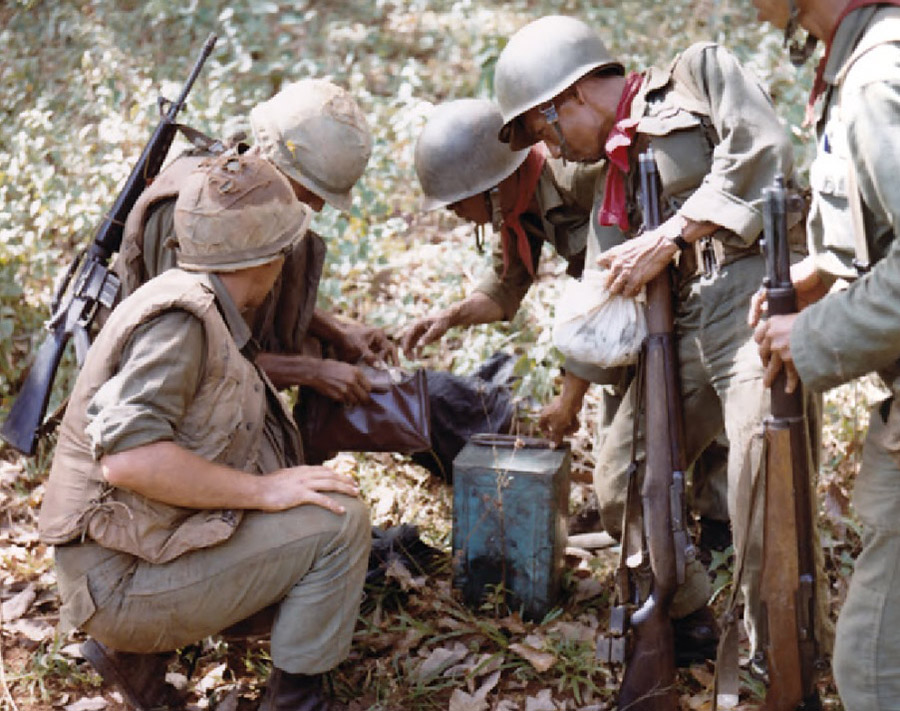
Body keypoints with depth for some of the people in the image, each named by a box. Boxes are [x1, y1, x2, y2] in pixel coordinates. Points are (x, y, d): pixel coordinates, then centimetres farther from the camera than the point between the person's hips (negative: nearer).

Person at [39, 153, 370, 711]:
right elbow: (126, 456, -29)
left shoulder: (207, 312, 13)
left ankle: (136, 649, 14)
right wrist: (261, 488, -23)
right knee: (340, 521, -15)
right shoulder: (179, 318, -19)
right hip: (121, 578, -10)